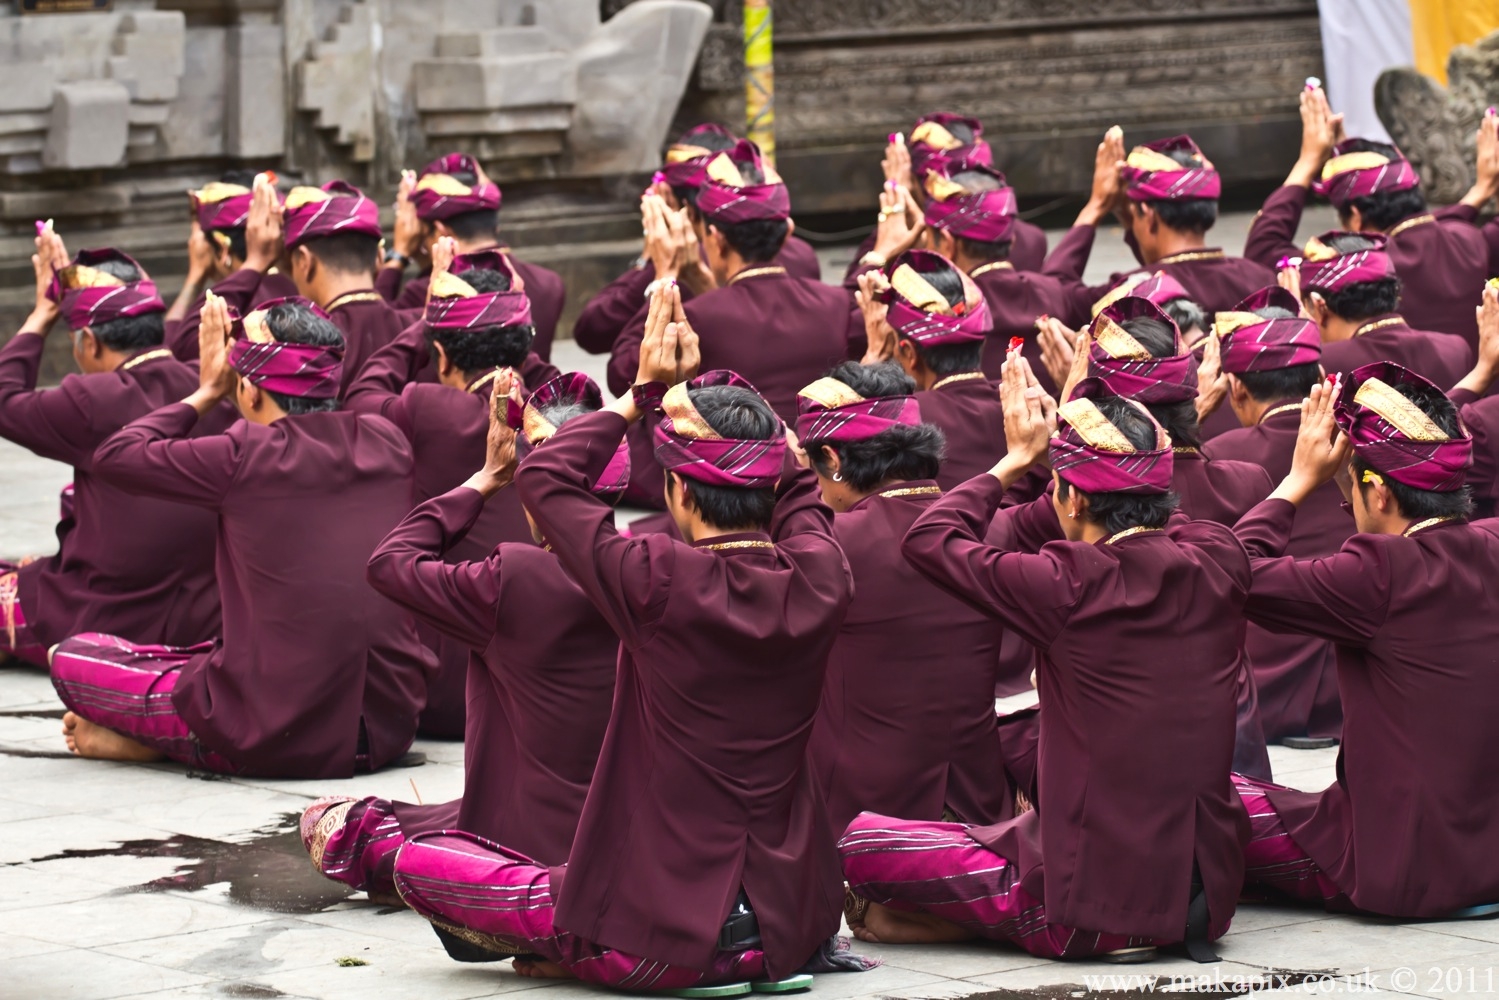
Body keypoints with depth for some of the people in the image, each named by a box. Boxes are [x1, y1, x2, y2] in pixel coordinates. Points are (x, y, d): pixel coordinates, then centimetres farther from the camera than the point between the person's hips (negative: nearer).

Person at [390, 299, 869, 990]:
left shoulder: (660, 584, -19)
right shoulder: (819, 584, -6)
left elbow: (542, 477, -2)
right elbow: (795, 487, 18)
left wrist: (641, 394, 4)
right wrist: (702, 393, 19)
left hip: (670, 943, -5)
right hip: (794, 927, 5)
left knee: (418, 866, 7)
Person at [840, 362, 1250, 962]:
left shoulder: (1070, 586, -17)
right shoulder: (1216, 563, -2)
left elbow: (928, 539, -1)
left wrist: (1015, 462, 10)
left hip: (1090, 909, -5)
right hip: (1210, 896, 5)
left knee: (852, 842, 1)